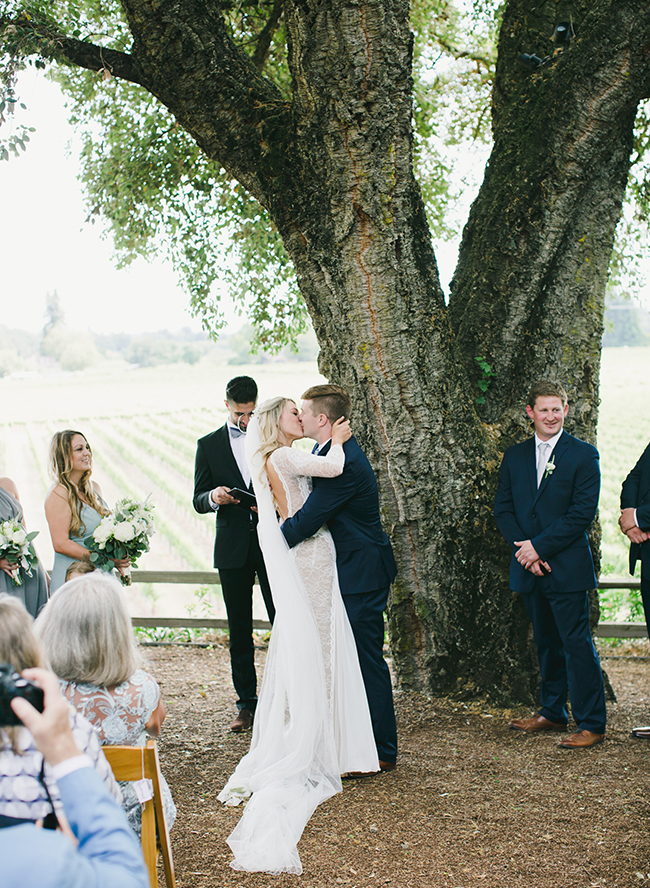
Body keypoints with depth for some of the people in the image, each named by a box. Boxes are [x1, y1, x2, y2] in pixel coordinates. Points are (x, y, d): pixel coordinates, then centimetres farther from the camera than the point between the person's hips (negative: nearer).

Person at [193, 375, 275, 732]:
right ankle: (246, 702, 15)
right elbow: (198, 500, 6)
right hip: (233, 548, 1)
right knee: (239, 629, 6)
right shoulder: (209, 445, 7)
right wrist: (214, 497, -17)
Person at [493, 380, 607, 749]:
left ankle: (592, 724, 1)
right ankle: (553, 714, 28)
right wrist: (523, 549, -7)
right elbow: (503, 508, 9)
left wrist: (540, 546, -14)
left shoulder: (584, 455, -5)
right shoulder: (515, 456, 11)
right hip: (531, 567, 5)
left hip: (567, 566, -5)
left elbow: (583, 512, -11)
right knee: (547, 642, 15)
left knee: (577, 643, -5)